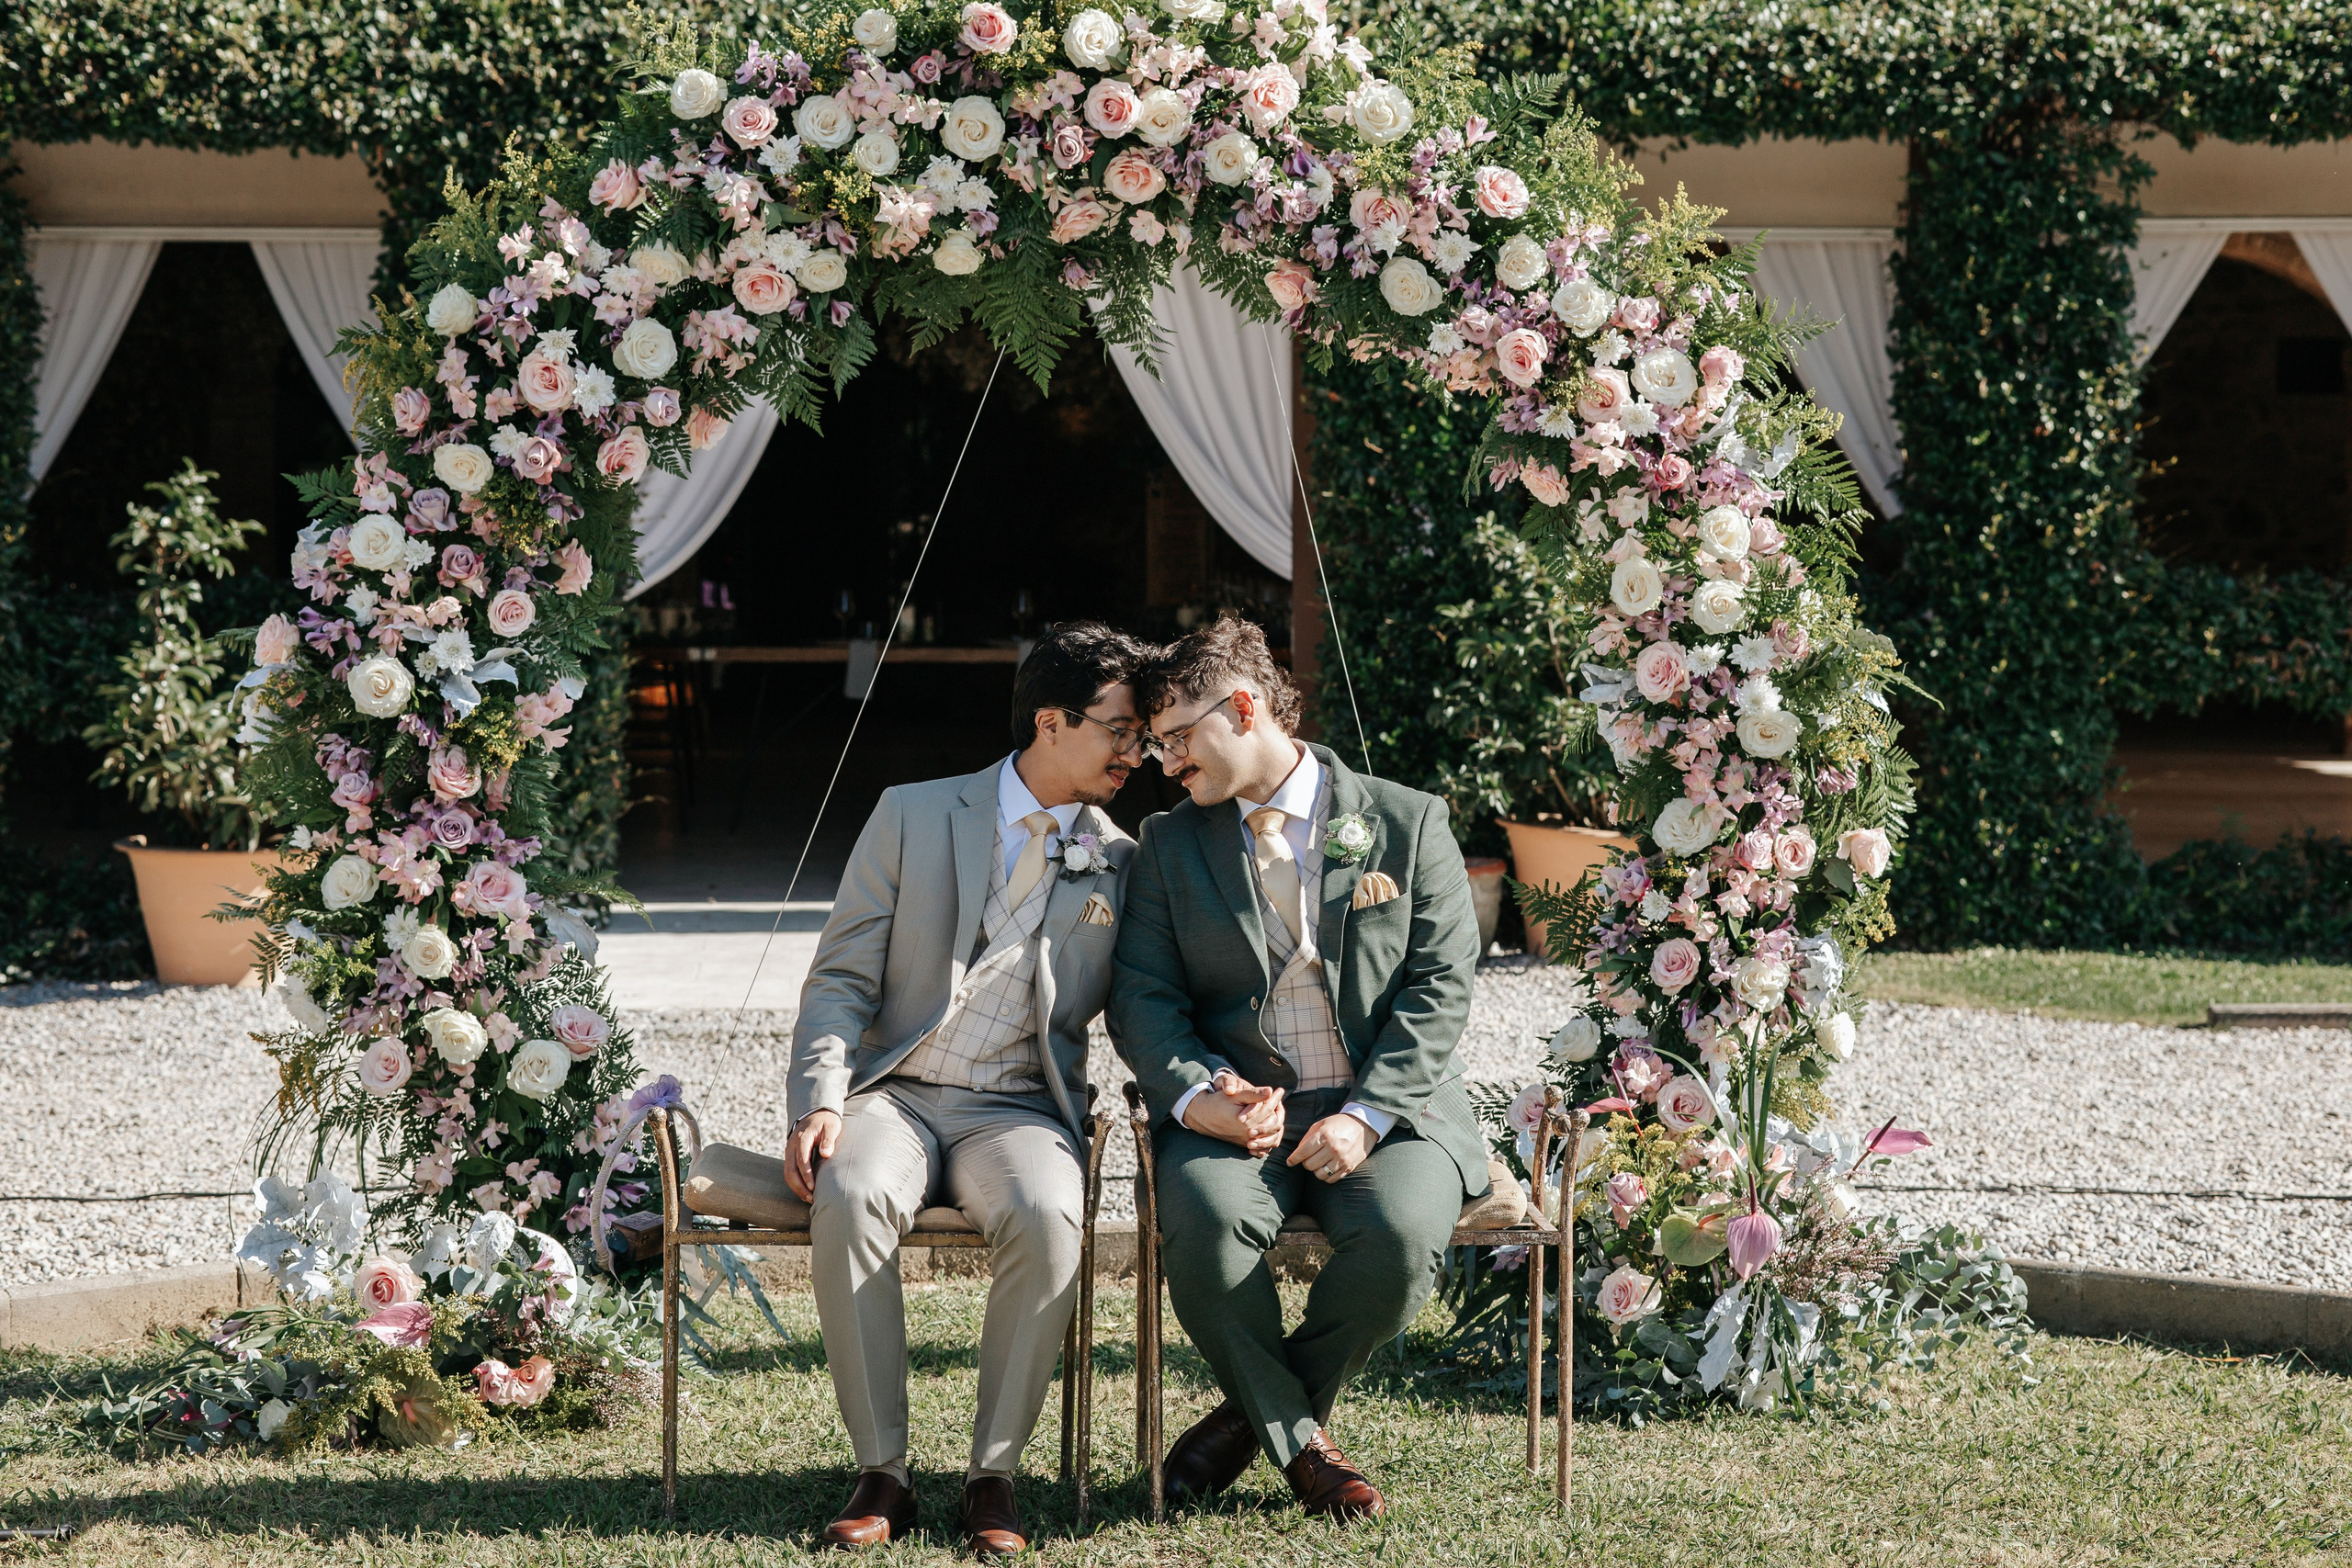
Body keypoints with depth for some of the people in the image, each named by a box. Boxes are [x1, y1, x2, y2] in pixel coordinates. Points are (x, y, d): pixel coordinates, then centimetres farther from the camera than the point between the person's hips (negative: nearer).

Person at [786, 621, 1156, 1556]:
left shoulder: (1120, 865, 12)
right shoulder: (913, 818, 6)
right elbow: (842, 980, 4)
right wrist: (819, 1103, -12)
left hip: (1018, 1109, 1)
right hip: (893, 1092, -1)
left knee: (1047, 1216, -35)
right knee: (852, 1198, -35)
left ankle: (994, 1473, -23)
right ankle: (881, 1473, -25)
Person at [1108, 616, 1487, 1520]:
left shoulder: (1405, 824, 6)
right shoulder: (1170, 846, 14)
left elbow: (1441, 985, 0)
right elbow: (1142, 996, 6)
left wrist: (1366, 1116, -14)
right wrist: (1195, 1097, -16)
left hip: (1386, 1111, -1)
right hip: (1237, 1109, 1)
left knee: (1400, 1233, -34)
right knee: (1204, 1218, -34)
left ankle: (1256, 1412, -5)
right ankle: (1298, 1440, -11)